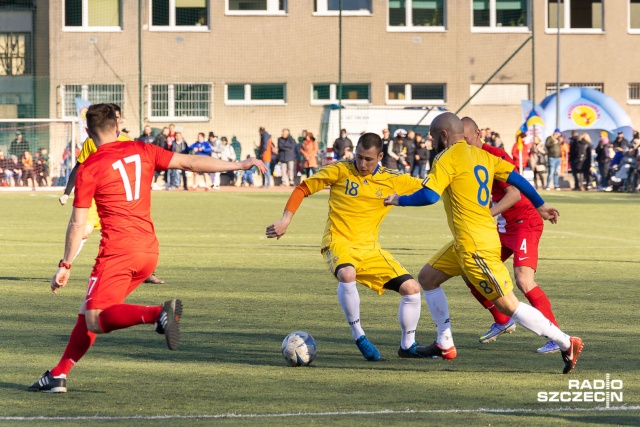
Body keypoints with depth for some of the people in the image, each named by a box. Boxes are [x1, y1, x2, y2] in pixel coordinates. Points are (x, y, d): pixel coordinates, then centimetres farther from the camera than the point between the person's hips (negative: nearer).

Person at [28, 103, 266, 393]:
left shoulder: (89, 168, -3)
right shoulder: (142, 151, 8)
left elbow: (77, 223, -3)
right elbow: (191, 163, 7)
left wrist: (65, 266, 4)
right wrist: (238, 165, 13)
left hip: (118, 251, -7)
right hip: (149, 250, 7)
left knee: (95, 321, -10)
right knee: (89, 313, 16)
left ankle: (158, 313, -32)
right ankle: (58, 375, 14)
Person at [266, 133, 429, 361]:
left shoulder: (392, 180, 3)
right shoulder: (340, 170, -4)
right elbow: (303, 188, 0)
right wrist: (285, 220, -9)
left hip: (370, 248, 4)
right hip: (339, 242, -4)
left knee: (411, 288, -6)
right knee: (347, 274, -38)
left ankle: (407, 345, 16)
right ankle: (359, 337, -20)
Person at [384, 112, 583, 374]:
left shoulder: (448, 158, -11)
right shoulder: (481, 155, 12)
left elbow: (429, 196, -19)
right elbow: (515, 178, 11)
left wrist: (399, 200, -4)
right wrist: (539, 205, 16)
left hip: (475, 246, -10)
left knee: (508, 305, -8)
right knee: (427, 277, 19)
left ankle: (566, 344, -6)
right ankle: (445, 345, 22)